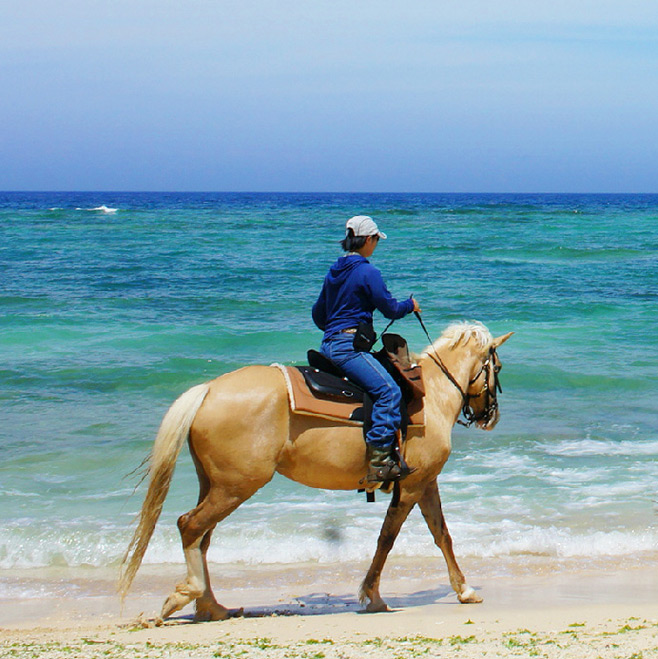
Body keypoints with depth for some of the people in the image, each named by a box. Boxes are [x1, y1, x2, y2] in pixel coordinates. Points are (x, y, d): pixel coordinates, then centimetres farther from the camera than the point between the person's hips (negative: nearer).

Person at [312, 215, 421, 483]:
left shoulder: (334, 271, 17)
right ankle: (379, 460, -29)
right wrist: (410, 305, 13)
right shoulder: (368, 272, -10)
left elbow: (318, 315, 26)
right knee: (389, 391, -20)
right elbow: (390, 309, -7)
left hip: (329, 344, 10)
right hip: (349, 347, -10)